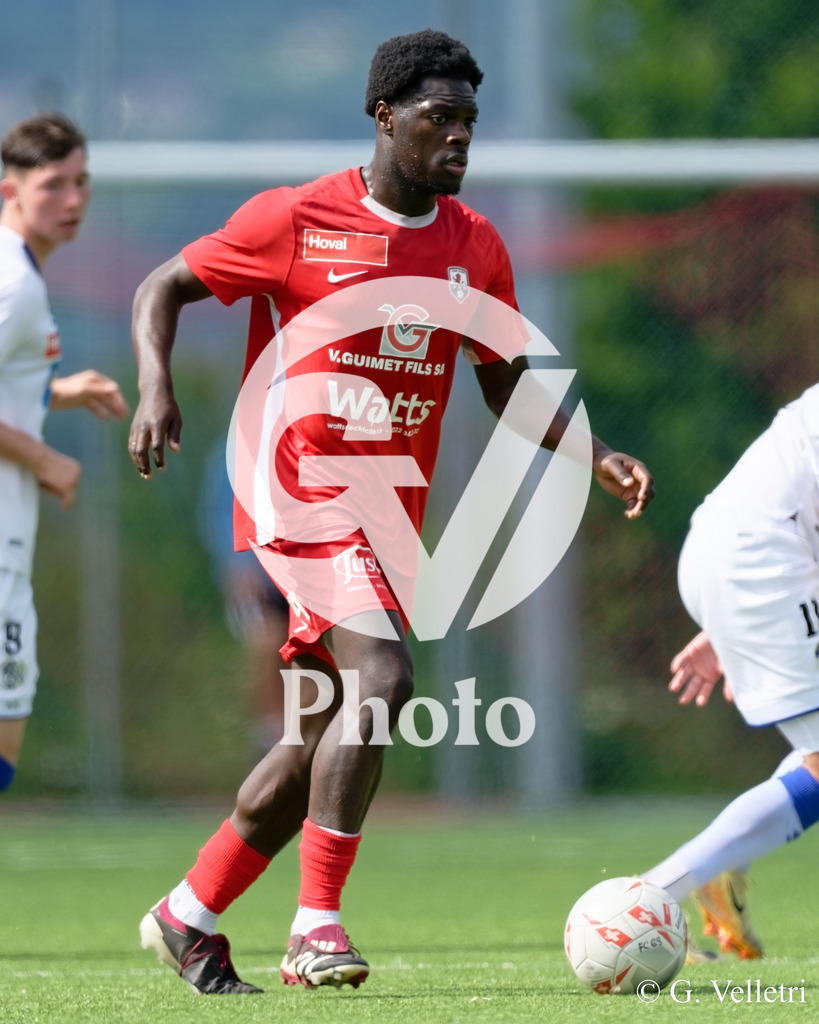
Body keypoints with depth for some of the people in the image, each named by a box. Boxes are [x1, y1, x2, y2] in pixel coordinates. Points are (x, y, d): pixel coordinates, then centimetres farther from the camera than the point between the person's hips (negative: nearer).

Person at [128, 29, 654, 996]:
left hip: (392, 518, 7)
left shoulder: (474, 247, 8)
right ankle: (317, 928, -22)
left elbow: (505, 385, 17)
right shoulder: (295, 219, -7)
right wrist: (156, 391, -16)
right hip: (301, 498, -7)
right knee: (382, 677, -26)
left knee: (325, 739, 8)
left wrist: (597, 457, 2)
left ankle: (187, 918, 24)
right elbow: (162, 288, 1)